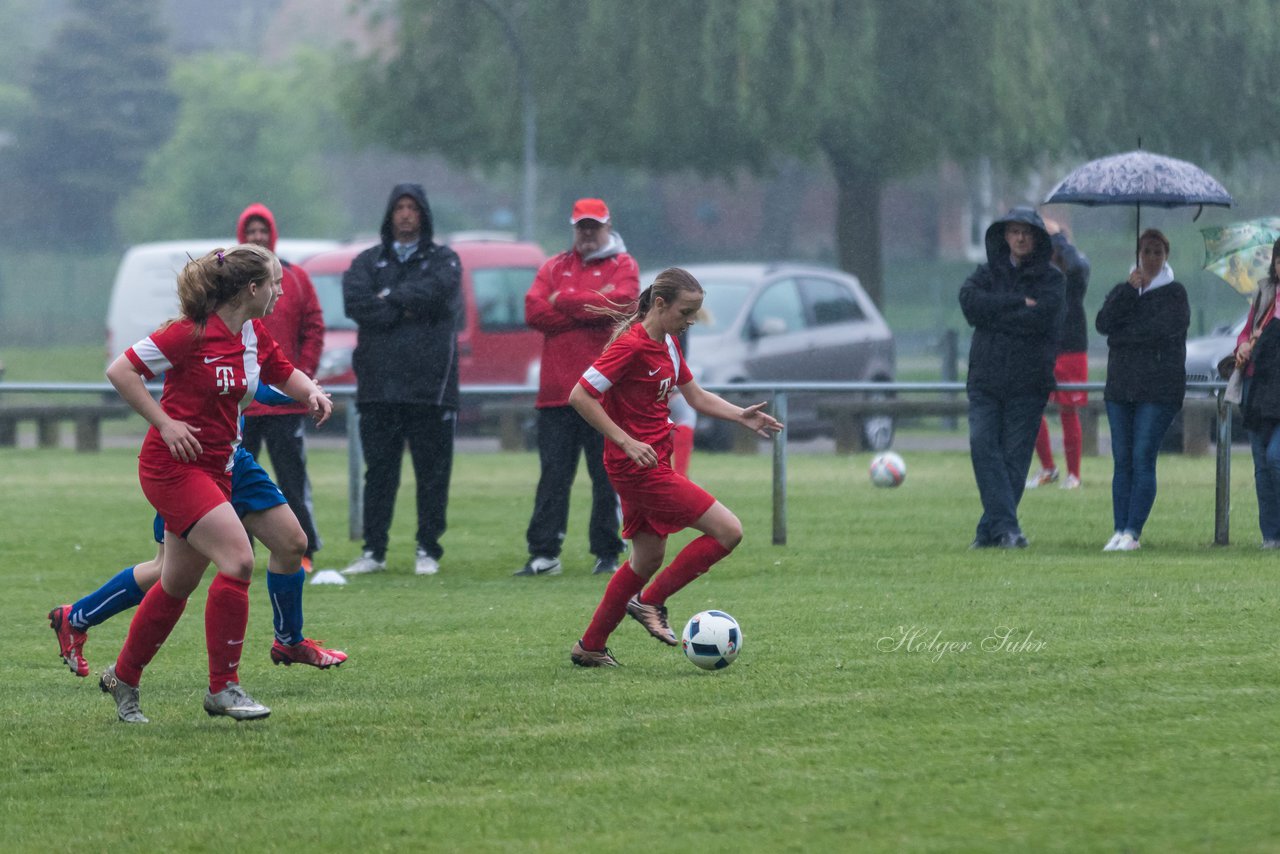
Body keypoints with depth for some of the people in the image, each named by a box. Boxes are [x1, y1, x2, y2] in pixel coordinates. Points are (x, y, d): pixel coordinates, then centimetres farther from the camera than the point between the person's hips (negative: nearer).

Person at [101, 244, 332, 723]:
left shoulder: (255, 337, 7)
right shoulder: (192, 333, -17)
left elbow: (285, 375, 26)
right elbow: (121, 370, -15)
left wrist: (312, 392, 4)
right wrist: (165, 423, -18)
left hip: (216, 468, 9)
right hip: (174, 465, -9)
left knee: (179, 584, 15)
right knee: (238, 560, -20)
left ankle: (123, 679, 32)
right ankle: (222, 688, -13)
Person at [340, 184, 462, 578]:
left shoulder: (443, 260, 10)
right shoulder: (369, 261, 15)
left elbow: (434, 292, -13)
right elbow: (354, 301, -4)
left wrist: (389, 298, -4)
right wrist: (405, 309, -11)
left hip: (430, 386, -2)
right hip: (378, 384, 2)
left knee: (432, 472, 0)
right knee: (378, 471, 4)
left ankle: (428, 550, 5)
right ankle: (373, 550, 7)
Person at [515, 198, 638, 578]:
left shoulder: (622, 265, 7)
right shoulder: (554, 268, 16)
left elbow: (621, 302, -14)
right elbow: (534, 311, 0)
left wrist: (564, 302, -6)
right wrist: (588, 313, -9)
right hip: (556, 391, 3)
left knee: (608, 477, 1)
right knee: (553, 475, 0)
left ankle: (607, 553, 7)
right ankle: (544, 554, 0)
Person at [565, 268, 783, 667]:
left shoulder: (668, 345, 11)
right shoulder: (632, 346, -18)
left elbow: (696, 396, 20)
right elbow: (580, 396, -20)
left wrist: (742, 416, 6)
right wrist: (627, 442, -24)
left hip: (653, 463, 10)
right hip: (639, 466, -10)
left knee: (648, 558, 18)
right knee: (728, 531, -10)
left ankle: (590, 647, 25)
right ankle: (650, 602, -2)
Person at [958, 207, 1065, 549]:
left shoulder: (1051, 278, 4)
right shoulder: (987, 273, 13)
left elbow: (1038, 318, -13)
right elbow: (969, 301, -7)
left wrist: (992, 315, -6)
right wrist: (1018, 302, -12)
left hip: (1028, 382, -2)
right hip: (985, 379, 2)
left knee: (1014, 456, -4)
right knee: (982, 446, -14)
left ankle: (990, 530, 2)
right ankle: (1006, 525, -16)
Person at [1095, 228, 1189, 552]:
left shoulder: (1174, 293, 4)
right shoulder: (1122, 291, 17)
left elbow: (1162, 329, -12)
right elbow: (1103, 323, -1)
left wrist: (1121, 336, -5)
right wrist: (1129, 290, -8)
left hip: (1159, 388, -4)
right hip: (1120, 386, 4)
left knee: (1143, 458, -11)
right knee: (1122, 461, 1)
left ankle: (1132, 531, -12)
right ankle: (1120, 530, 1)